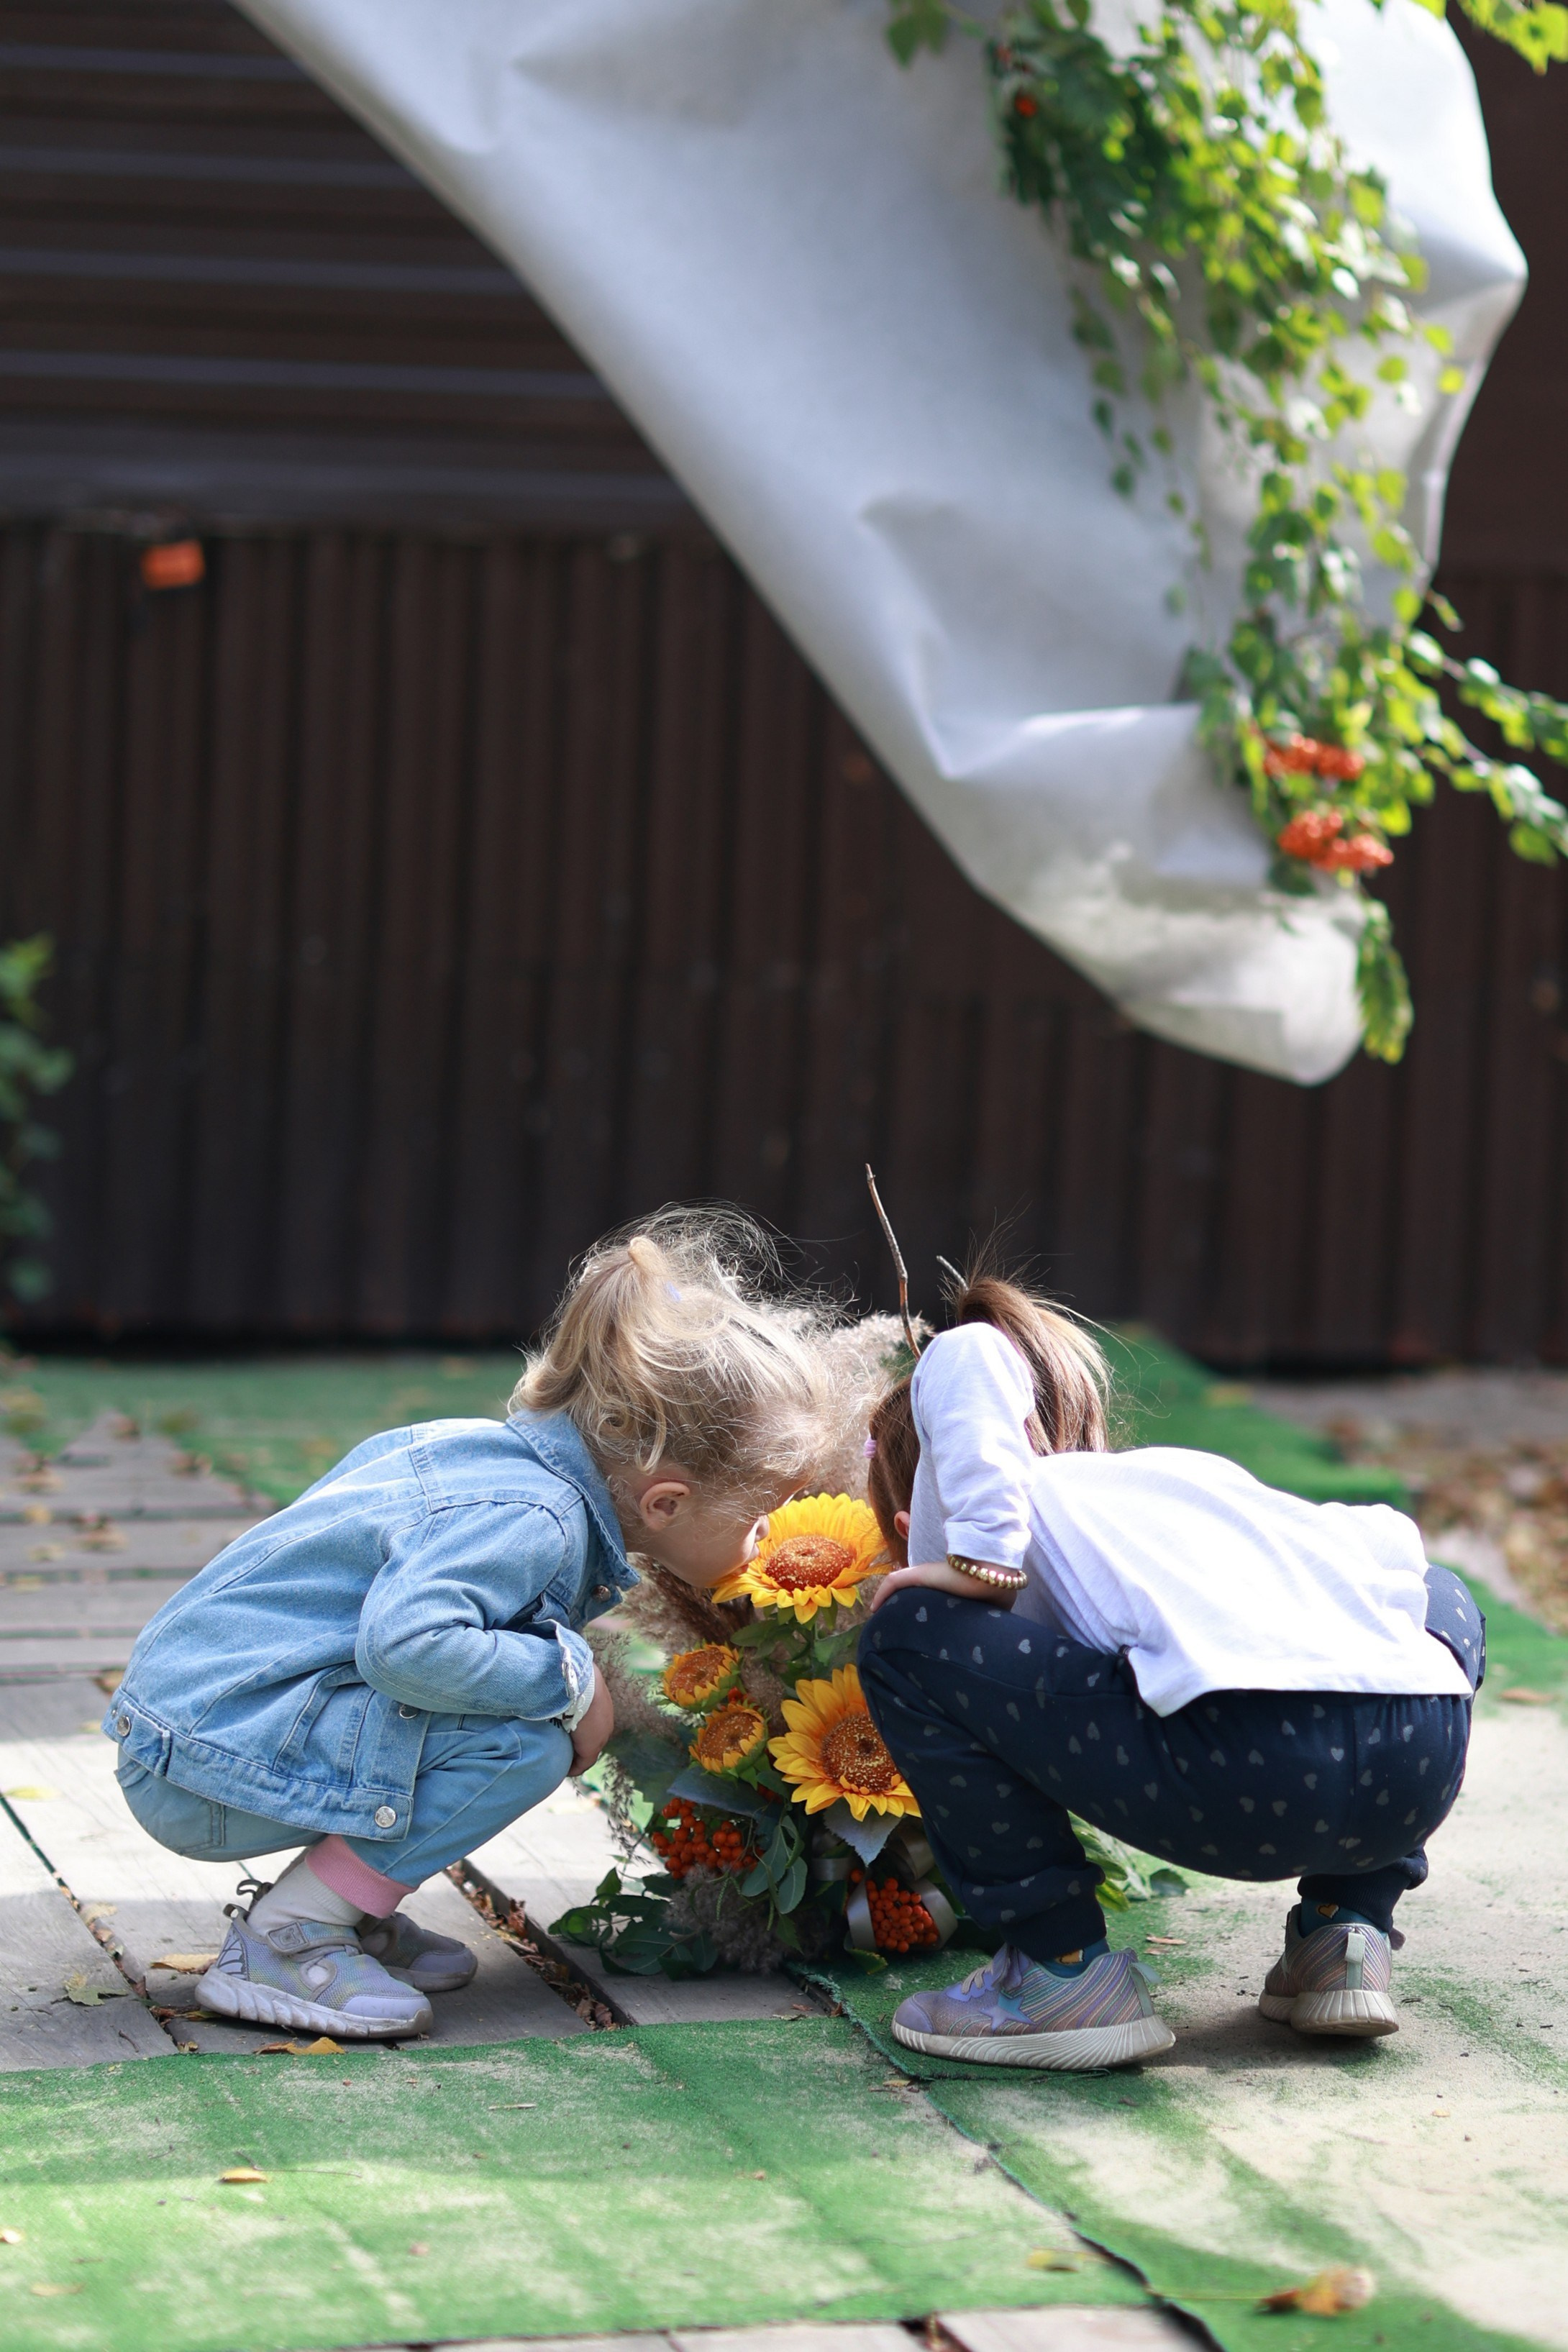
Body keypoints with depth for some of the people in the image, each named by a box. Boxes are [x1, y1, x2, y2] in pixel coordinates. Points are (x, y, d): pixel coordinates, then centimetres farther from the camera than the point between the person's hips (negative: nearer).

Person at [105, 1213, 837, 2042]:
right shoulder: (529, 1523, -23)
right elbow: (405, 1642, -38)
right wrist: (566, 1674, -22)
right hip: (206, 1758, -10)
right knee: (521, 1745, -21)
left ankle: (346, 1911, 12)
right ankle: (284, 1941, -12)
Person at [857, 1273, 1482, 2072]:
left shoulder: (1023, 1497, 24)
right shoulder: (1185, 1469, 39)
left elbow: (969, 1353, 4)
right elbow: (1389, 1542, 30)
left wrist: (982, 1558, 3)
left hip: (1236, 1764, -6)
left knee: (905, 1637, 10)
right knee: (1443, 1598, 42)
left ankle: (1063, 1973, 7)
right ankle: (1346, 1925, 26)